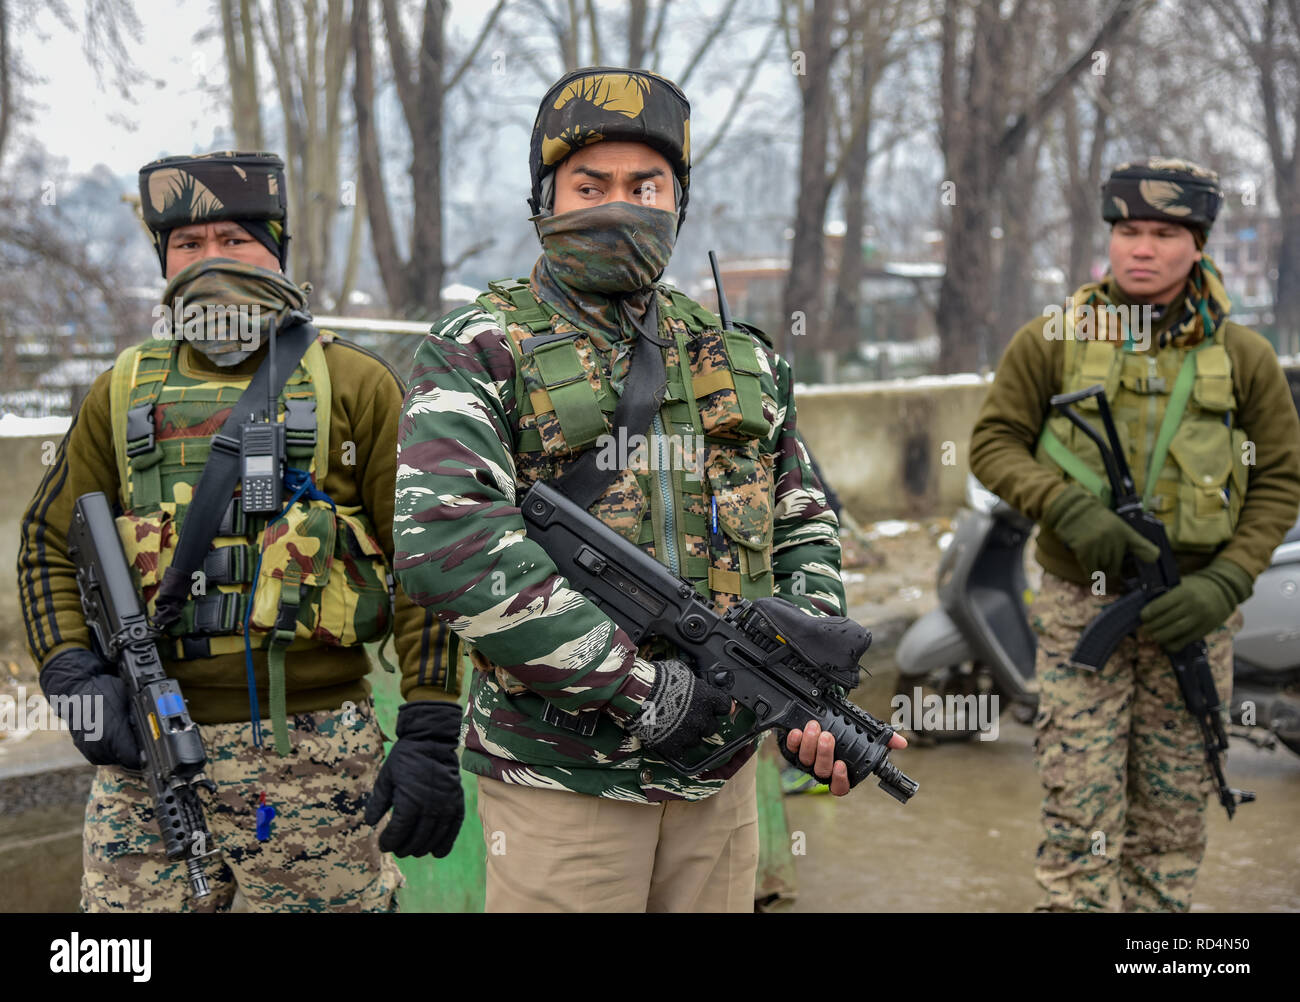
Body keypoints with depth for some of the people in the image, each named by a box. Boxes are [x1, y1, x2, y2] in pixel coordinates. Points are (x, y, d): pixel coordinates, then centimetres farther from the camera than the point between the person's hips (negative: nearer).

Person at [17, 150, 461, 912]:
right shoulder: (123, 395, 12)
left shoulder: (355, 386, 3)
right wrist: (75, 675, 0)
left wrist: (432, 737, -8)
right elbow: (50, 546, 17)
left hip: (316, 758, -2)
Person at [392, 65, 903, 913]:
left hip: (721, 770, 5)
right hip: (561, 785, -5)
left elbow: (804, 528, 16)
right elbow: (444, 540, -20)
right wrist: (635, 684, -22)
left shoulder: (741, 361, 12)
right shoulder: (481, 353, -5)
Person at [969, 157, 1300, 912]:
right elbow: (994, 443, 0)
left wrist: (1225, 583, -10)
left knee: (1175, 806, 11)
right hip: (1081, 603, -1)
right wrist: (1067, 507, -18)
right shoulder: (1051, 341, -2)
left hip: (1190, 610, 1)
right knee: (1080, 798, -2)